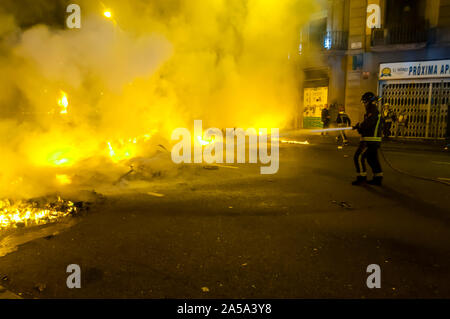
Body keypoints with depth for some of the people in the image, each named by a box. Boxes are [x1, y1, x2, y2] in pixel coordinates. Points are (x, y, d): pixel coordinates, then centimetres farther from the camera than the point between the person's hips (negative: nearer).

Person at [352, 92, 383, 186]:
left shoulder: (373, 111, -13)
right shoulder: (372, 110, 20)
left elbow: (367, 123, -25)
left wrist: (358, 126, -7)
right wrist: (359, 127, 4)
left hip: (370, 140, -11)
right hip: (373, 140, 11)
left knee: (358, 157, -8)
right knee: (372, 159, 14)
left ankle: (362, 178, -5)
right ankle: (378, 178, 19)